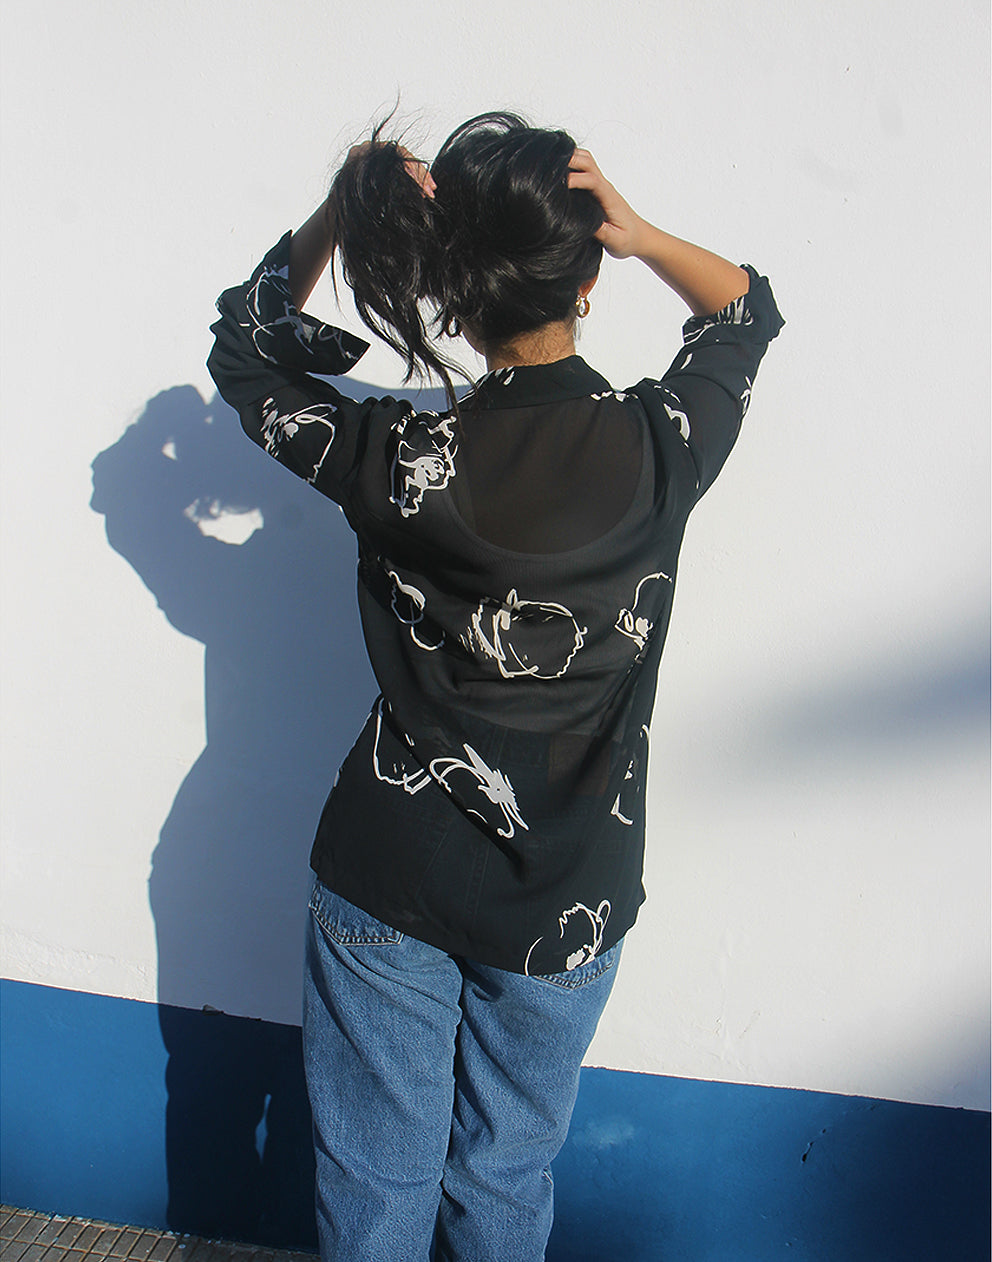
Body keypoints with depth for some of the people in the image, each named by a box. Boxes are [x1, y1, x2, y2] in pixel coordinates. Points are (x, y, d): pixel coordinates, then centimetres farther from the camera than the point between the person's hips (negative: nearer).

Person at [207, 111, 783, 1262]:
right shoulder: (662, 447, -14)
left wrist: (335, 217, -7)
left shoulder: (402, 460, -17)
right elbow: (747, 308, 9)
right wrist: (641, 236, -7)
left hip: (388, 887, -1)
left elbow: (244, 347, 3)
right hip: (566, 906, 2)